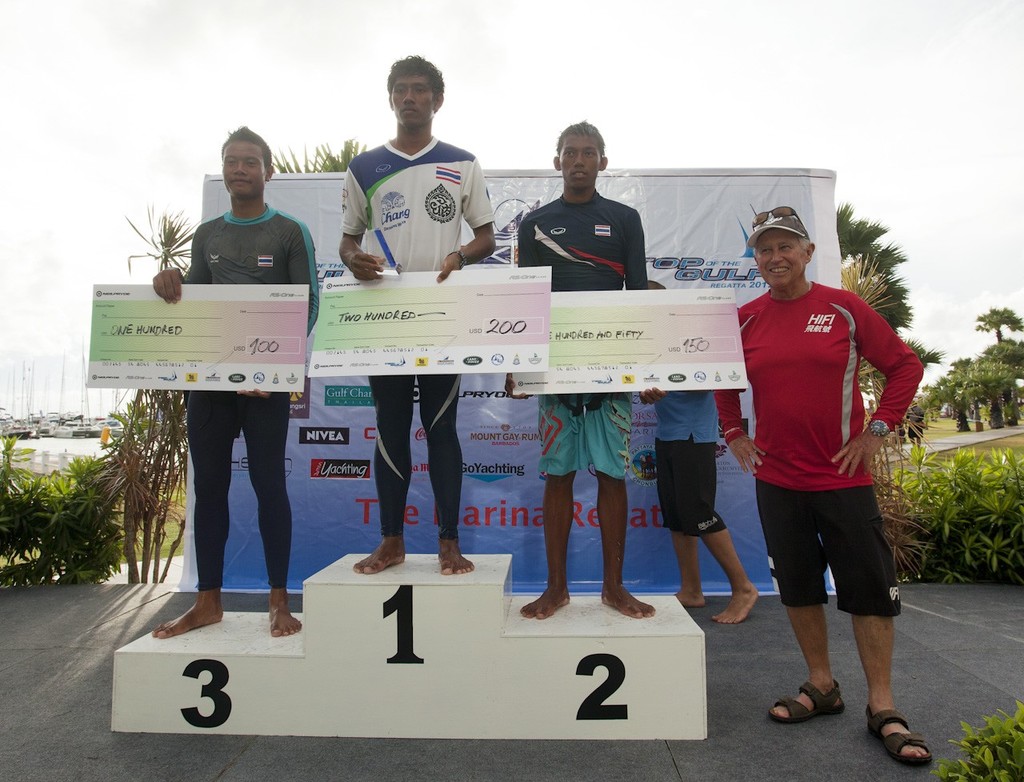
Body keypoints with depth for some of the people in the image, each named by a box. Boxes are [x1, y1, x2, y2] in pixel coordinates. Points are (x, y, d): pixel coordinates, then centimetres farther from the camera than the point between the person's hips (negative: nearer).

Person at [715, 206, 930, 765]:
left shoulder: (843, 308, -3)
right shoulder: (745, 319, 3)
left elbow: (905, 366, 2)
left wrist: (877, 430, -4)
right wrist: (733, 433, 9)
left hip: (843, 475, -2)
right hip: (776, 478, 3)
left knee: (869, 588, 4)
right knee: (797, 585, 11)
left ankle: (882, 707, 18)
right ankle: (821, 687, 28)